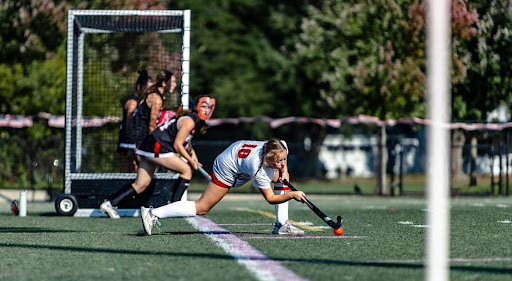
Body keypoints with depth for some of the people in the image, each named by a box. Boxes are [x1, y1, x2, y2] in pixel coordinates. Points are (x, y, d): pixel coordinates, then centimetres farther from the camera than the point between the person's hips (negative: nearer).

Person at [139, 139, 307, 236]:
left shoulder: (281, 146, -22)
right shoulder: (258, 171, -40)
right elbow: (270, 198, -28)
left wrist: (284, 170, -7)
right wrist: (292, 195, -36)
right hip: (227, 169, -8)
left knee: (282, 179, 9)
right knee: (202, 208, -8)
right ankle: (153, 214, -9)